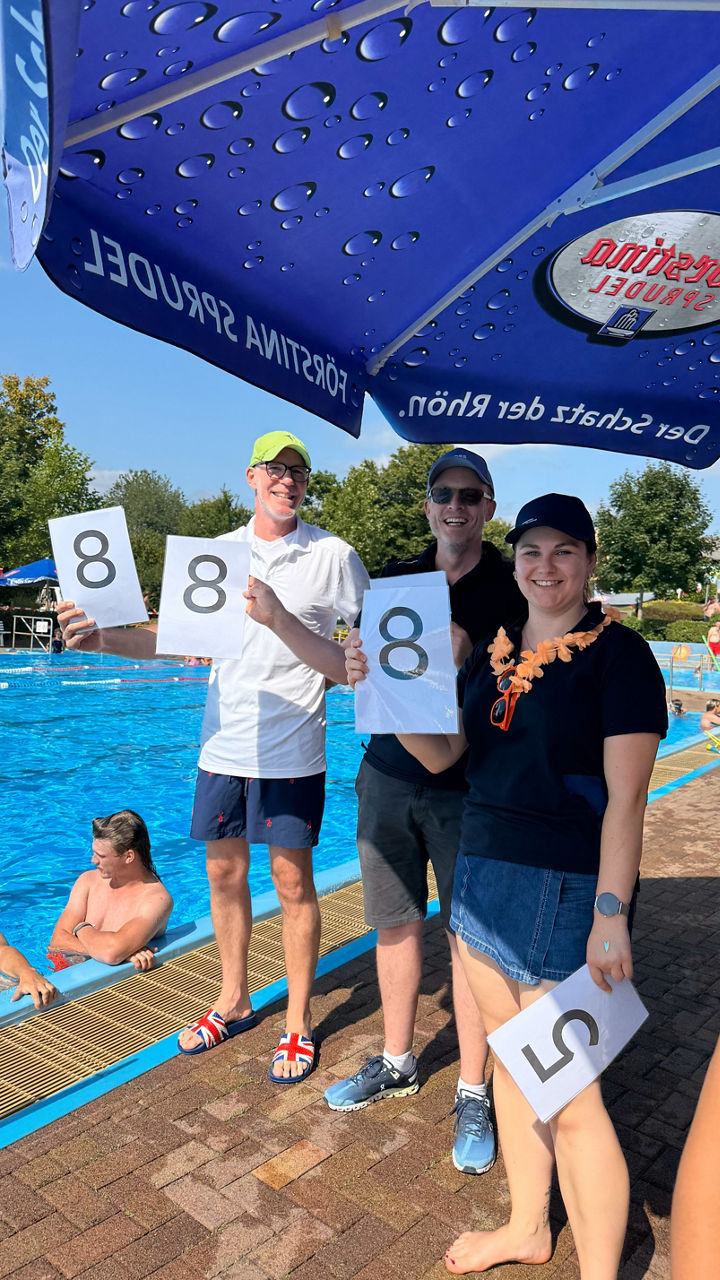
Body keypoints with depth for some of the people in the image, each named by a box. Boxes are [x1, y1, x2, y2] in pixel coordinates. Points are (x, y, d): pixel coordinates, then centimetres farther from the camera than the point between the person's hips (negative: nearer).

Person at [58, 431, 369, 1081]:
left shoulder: (332, 555, -5)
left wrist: (280, 619, -24)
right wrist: (104, 638, -6)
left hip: (290, 751, -4)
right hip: (224, 744, 5)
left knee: (293, 882, 5)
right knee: (225, 873, 15)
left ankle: (298, 1021, 24)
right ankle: (234, 1001, 36)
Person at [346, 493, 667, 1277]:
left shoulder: (618, 654, -11)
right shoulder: (494, 652, 9)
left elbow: (626, 799, -15)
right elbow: (440, 753, 7)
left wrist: (611, 916, -19)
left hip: (567, 890, -6)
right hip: (483, 874, 7)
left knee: (569, 1100, 2)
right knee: (509, 1061, 19)